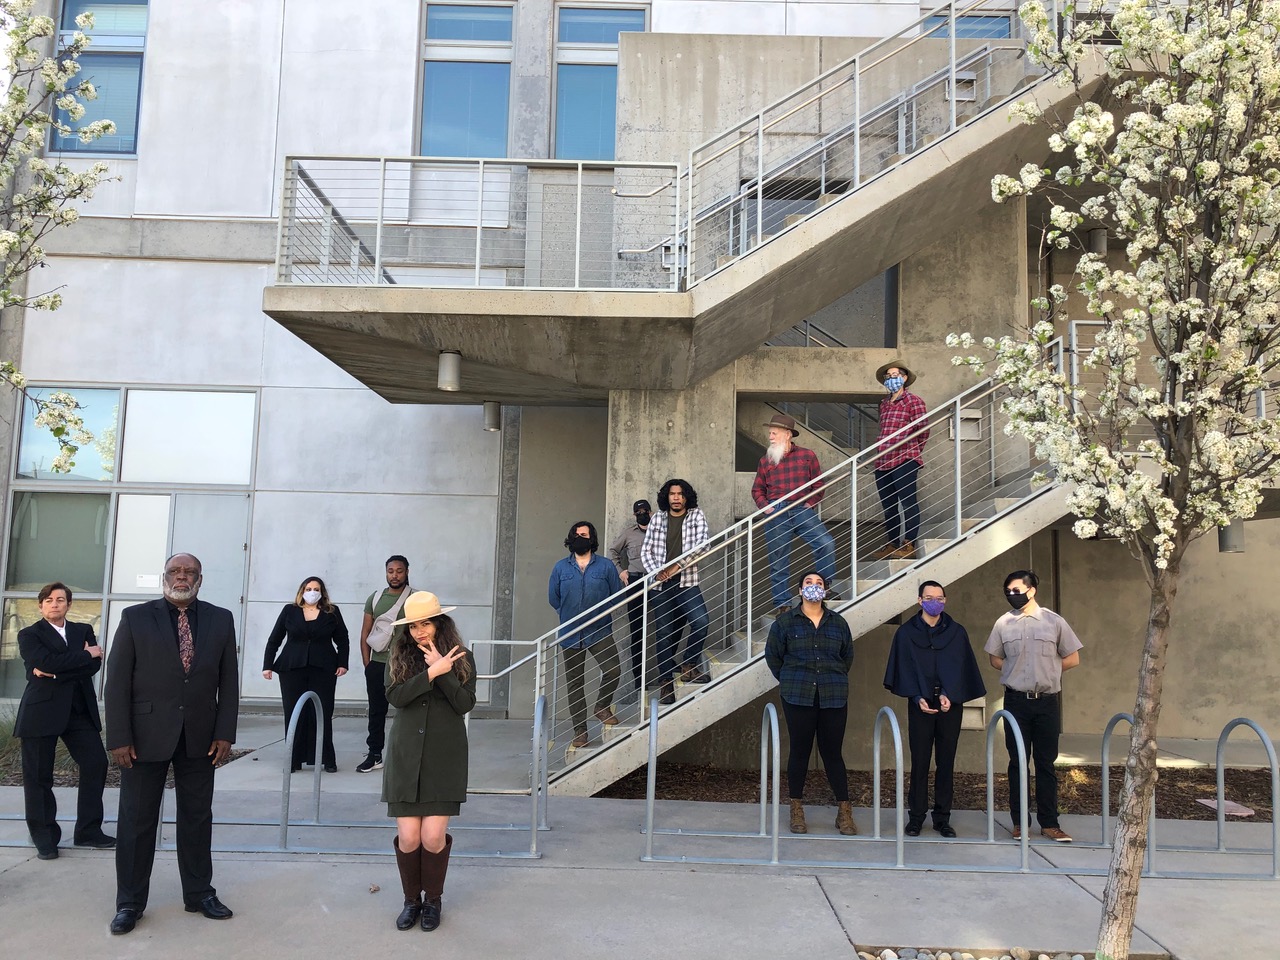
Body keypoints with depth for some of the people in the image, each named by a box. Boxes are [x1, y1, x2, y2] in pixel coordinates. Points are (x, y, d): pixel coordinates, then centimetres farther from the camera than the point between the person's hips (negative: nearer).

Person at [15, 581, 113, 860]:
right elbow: (46, 662, -16)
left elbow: (94, 665, -3)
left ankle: (88, 831, 8)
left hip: (80, 710, 3)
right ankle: (44, 838, 15)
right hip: (42, 711, -3)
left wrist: (55, 672, -13)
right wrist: (85, 654, -9)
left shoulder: (83, 630, 13)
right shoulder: (29, 635, 3)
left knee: (96, 763, -3)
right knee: (39, 775, 2)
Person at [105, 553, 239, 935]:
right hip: (146, 735, -2)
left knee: (197, 817, 11)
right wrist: (119, 738, -9)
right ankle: (130, 903, 21)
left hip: (199, 738, 2)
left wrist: (225, 733, -2)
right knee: (136, 821, 7)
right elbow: (117, 681, -4)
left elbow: (228, 680, 4)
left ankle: (199, 893, 25)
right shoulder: (135, 618, -3)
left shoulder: (221, 620, 3)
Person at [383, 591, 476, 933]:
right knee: (408, 837, -2)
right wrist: (432, 672, -19)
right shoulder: (399, 657, 6)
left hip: (444, 758, -1)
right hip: (406, 757, 1)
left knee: (433, 836, -5)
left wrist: (443, 670, -16)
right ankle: (411, 900, 23)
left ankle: (433, 900, 21)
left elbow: (465, 704, -8)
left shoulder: (461, 658, 3)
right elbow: (395, 697, -11)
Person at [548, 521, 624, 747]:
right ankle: (580, 731, 16)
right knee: (574, 683, 6)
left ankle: (602, 706, 11)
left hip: (600, 632, -1)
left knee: (613, 670, -18)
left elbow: (617, 595, 4)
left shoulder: (606, 566, 0)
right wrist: (569, 615, 10)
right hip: (571, 634, 2)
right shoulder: (560, 567, 4)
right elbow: (553, 598, 10)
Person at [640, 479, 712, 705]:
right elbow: (646, 550, 8)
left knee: (701, 621, -22)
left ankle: (689, 665, -1)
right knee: (664, 634, 3)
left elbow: (703, 543, -12)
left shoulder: (697, 516, 2)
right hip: (662, 585, 2)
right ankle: (666, 682, 14)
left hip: (687, 583, -1)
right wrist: (656, 572, -10)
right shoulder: (657, 519, 7)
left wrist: (677, 566, -19)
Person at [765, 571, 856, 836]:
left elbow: (847, 657, 20)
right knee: (799, 751, 4)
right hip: (797, 698, -1)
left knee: (833, 753, 3)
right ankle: (797, 810, 16)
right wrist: (790, 682, 9)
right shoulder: (785, 622, 2)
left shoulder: (838, 623, 9)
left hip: (834, 698, 1)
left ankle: (844, 811, 12)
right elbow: (772, 655, 9)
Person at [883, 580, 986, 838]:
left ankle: (942, 817, 13)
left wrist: (949, 695, -18)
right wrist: (918, 697, -16)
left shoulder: (957, 632, 9)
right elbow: (905, 668, -1)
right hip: (920, 703, -1)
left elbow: (958, 667, -2)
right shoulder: (906, 632, 6)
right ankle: (916, 816, 7)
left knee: (946, 761, 5)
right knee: (919, 761, -1)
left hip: (950, 703, 1)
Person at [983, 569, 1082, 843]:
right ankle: (1019, 822, 14)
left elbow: (1072, 659, 7)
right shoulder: (1004, 623, 3)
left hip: (1047, 701, -1)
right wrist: (1017, 673, 1)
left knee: (1046, 764, 5)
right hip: (1016, 700, 1)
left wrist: (1047, 670, 2)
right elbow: (995, 659, 13)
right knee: (1017, 763, 5)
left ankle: (1049, 823, 13)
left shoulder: (1054, 622, 0)